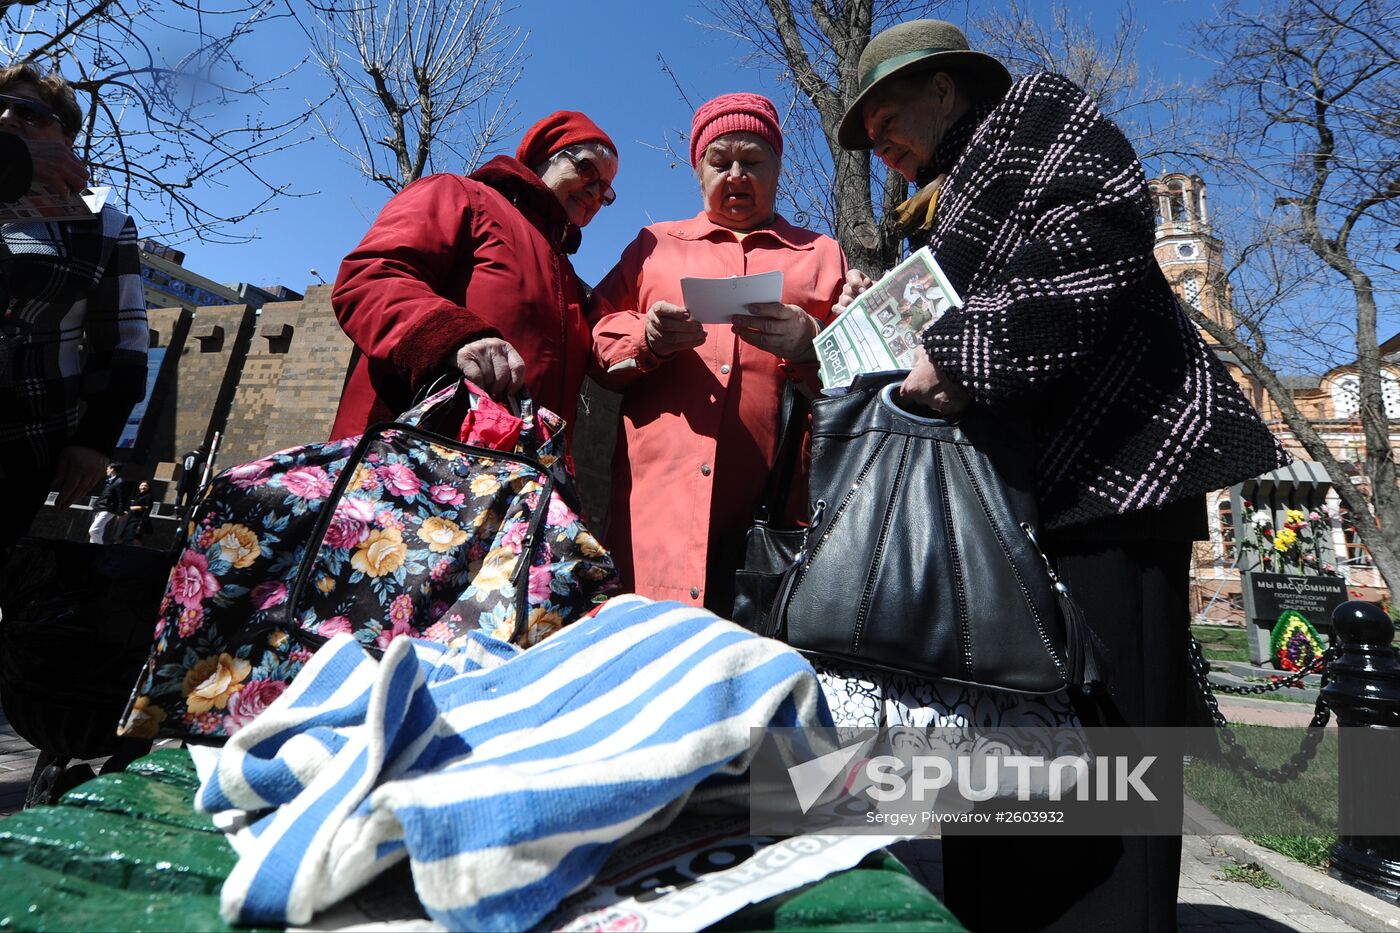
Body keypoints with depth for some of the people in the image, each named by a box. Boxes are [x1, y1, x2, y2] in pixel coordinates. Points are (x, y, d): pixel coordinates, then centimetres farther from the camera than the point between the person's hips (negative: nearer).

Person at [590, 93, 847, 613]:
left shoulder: (822, 255, 20)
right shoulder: (654, 245, 22)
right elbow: (597, 339, 14)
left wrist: (810, 345, -10)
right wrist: (645, 339, -7)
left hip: (779, 501, 0)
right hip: (659, 495, 1)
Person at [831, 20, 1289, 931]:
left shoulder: (1033, 109, 8)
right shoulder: (946, 212, 31)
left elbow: (1095, 233, -14)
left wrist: (956, 353, -17)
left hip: (1113, 461, -9)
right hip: (1017, 491, 9)